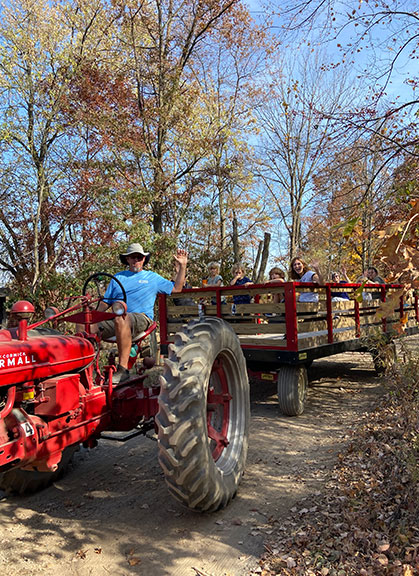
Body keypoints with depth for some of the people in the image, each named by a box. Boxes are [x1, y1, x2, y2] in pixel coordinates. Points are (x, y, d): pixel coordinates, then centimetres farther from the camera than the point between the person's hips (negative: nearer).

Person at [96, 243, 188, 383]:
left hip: (141, 317, -4)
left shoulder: (152, 277, 21)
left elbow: (176, 288, 18)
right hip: (116, 318, 4)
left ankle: (123, 368, -39)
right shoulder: (118, 277, 26)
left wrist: (182, 266, 13)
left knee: (121, 319, -40)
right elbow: (105, 302, 23)